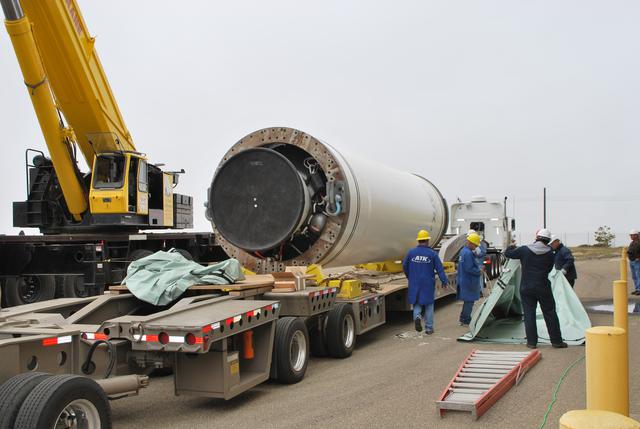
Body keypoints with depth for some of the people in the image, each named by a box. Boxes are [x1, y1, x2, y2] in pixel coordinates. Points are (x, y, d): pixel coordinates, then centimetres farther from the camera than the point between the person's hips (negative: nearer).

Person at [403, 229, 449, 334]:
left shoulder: (411, 252, -1)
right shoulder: (432, 254, -7)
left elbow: (405, 266, 9)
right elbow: (439, 269, -6)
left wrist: (410, 277, 24)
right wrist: (444, 281, 2)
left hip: (415, 283, 1)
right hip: (428, 284, -1)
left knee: (416, 302, 14)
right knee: (428, 305, 9)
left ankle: (417, 316, -16)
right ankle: (428, 328, 13)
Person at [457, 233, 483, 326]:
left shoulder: (463, 251, 12)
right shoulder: (468, 253, -22)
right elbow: (469, 269, -24)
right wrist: (479, 272, -12)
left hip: (464, 280, 10)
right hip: (469, 281, -10)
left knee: (468, 301, 18)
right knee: (469, 301, -1)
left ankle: (463, 319, 25)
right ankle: (466, 321, 7)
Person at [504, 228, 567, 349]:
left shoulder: (524, 250, -6)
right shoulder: (550, 254, -3)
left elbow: (507, 253, 5)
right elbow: (549, 269, 7)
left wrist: (512, 247, 26)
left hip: (526, 288, 0)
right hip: (543, 288, 0)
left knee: (529, 314, 6)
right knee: (550, 314, 9)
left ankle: (532, 342, 7)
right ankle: (557, 341, 15)